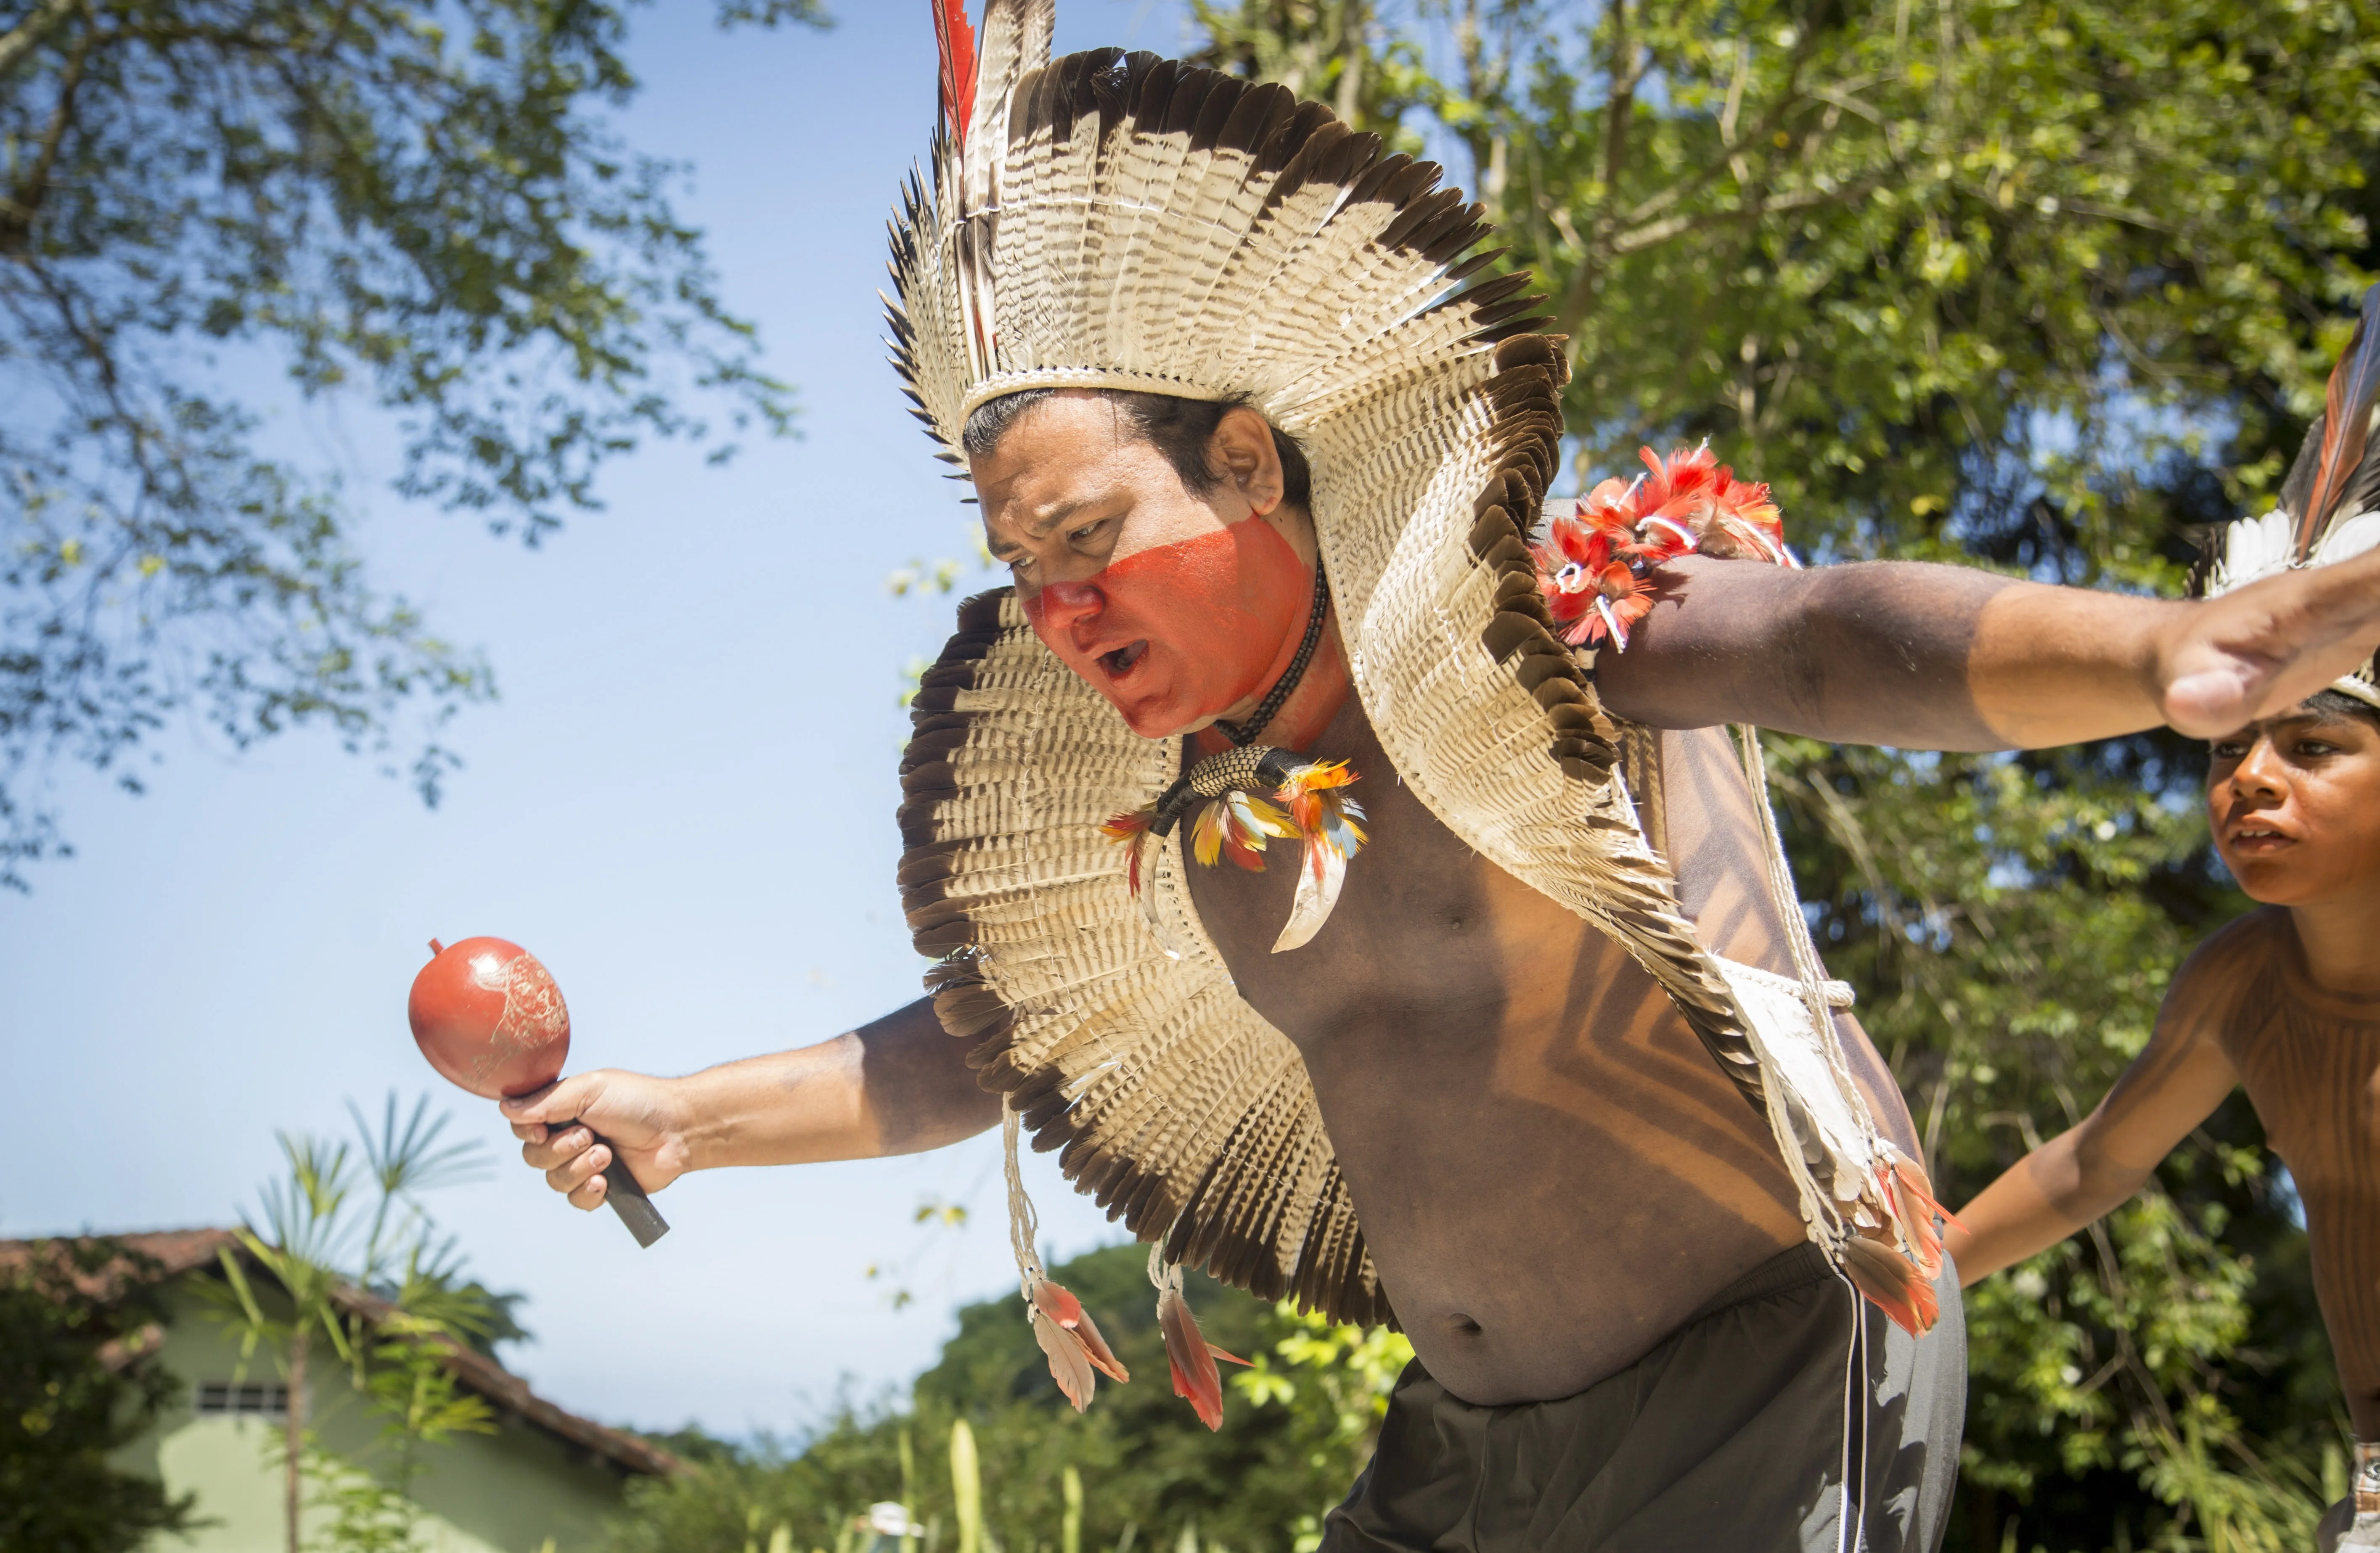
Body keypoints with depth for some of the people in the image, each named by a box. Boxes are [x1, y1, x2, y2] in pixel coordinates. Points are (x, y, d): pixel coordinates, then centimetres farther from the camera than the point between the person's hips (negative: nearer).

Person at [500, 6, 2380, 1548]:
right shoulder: (1196, 813, 7)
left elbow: (1822, 641, -33)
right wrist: (679, 1117, 18)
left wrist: (2173, 650, -51)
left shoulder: (1548, 626, -15)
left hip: (1774, 1371, -7)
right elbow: (971, 1048, 19)